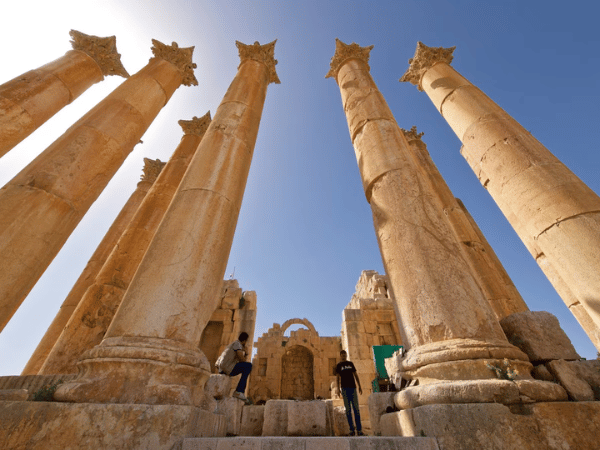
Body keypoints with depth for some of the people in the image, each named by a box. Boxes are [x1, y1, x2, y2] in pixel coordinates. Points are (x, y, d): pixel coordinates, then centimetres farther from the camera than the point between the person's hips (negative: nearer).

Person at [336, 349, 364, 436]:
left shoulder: (350, 363, 13)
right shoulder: (338, 365, 4)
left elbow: (355, 375, 13)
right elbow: (337, 377, -2)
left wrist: (359, 386, 7)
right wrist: (338, 388, -15)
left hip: (353, 387, 2)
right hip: (344, 388, -2)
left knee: (356, 409, 0)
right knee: (348, 409, -1)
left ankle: (359, 429, 7)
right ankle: (352, 429, 8)